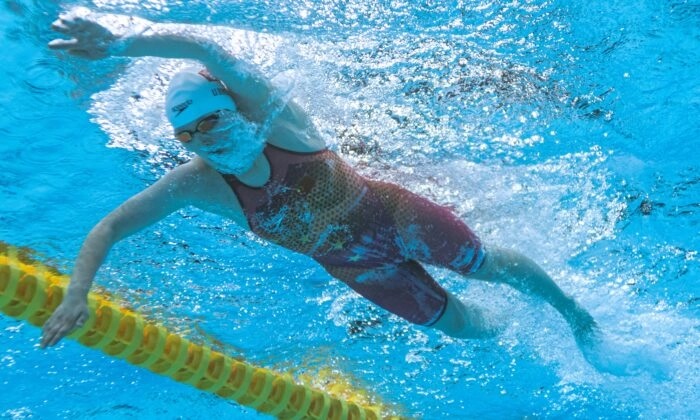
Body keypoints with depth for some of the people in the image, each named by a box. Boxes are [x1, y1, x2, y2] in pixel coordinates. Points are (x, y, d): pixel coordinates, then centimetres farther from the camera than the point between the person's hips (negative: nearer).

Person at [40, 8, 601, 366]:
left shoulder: (271, 114, -26)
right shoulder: (194, 183, -18)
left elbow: (206, 49, -44)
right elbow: (108, 228, -14)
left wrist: (119, 39, -56)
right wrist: (77, 292, -29)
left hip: (387, 214, -2)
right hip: (353, 266, 3)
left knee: (491, 265, 12)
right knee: (461, 325, 16)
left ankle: (567, 304, 45)